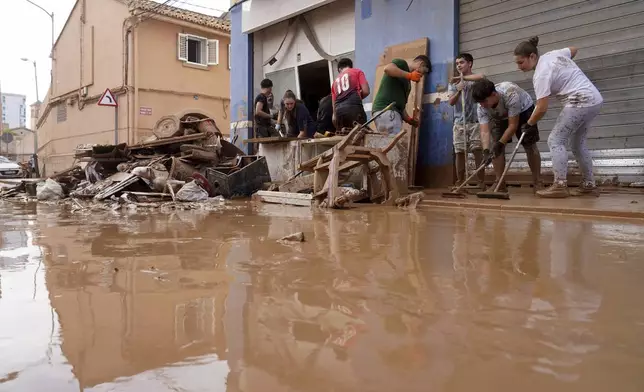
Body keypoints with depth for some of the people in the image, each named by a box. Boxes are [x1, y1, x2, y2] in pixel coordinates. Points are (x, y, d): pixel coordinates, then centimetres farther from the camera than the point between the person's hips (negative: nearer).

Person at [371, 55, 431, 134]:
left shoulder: (407, 82, 28)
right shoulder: (402, 63, 6)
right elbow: (388, 68, -16)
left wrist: (408, 119, 10)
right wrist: (410, 75, -12)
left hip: (393, 111, 9)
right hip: (386, 109, -9)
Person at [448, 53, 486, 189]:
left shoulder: (476, 80, 5)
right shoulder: (454, 83, 15)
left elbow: (481, 77, -21)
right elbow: (451, 102, 4)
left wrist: (463, 78, -14)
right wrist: (458, 91, -13)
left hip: (475, 121, -3)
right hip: (459, 122, 3)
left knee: (478, 151, -7)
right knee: (459, 153, 1)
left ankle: (481, 183, -5)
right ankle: (459, 183, 6)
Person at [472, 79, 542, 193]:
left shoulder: (510, 94, -41)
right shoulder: (481, 108, -28)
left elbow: (513, 125, -36)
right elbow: (485, 131, -34)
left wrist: (500, 143, -40)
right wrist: (486, 151, -48)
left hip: (523, 110, -4)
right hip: (500, 116, 4)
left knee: (530, 145, -12)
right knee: (496, 147, -10)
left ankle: (537, 182, -3)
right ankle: (499, 183, -3)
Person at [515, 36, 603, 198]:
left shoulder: (541, 74, -17)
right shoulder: (553, 54, 9)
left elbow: (542, 108, -19)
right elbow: (573, 49, 31)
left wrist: (528, 124, -4)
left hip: (580, 102, -10)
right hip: (594, 100, 10)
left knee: (555, 140, -8)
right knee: (578, 144, 16)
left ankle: (560, 186, -11)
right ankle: (589, 185, 21)